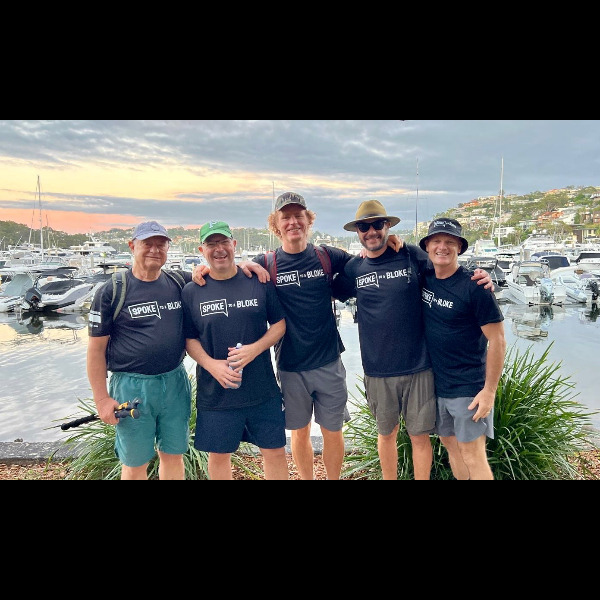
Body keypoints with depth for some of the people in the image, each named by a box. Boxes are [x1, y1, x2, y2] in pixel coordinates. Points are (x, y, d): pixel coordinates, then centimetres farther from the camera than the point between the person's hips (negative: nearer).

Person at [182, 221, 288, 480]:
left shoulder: (258, 282, -2)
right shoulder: (191, 292, -1)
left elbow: (279, 323, 1)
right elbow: (189, 339, 2)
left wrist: (254, 349, -15)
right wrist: (212, 364, -15)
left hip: (263, 389, 0)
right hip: (215, 391, 1)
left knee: (275, 451, 11)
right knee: (218, 454, 16)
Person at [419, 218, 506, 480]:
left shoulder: (474, 287, -16)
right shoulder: (424, 279, -1)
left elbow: (497, 340, -13)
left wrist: (489, 390, -15)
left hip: (469, 388, -5)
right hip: (435, 384, 6)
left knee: (472, 456, 1)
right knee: (450, 444, 18)